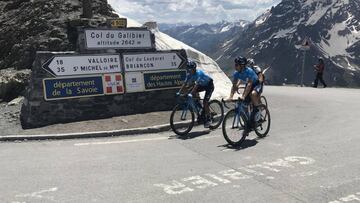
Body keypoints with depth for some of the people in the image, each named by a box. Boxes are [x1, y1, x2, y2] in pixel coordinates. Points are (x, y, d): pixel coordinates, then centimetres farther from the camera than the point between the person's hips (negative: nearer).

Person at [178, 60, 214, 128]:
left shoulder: (198, 73, -33)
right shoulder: (189, 74, -11)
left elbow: (196, 85, -42)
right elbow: (185, 84, -13)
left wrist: (191, 94, -51)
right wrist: (179, 92, -24)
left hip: (209, 85, -8)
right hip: (202, 85, 8)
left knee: (205, 102, -18)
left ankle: (208, 119, -7)